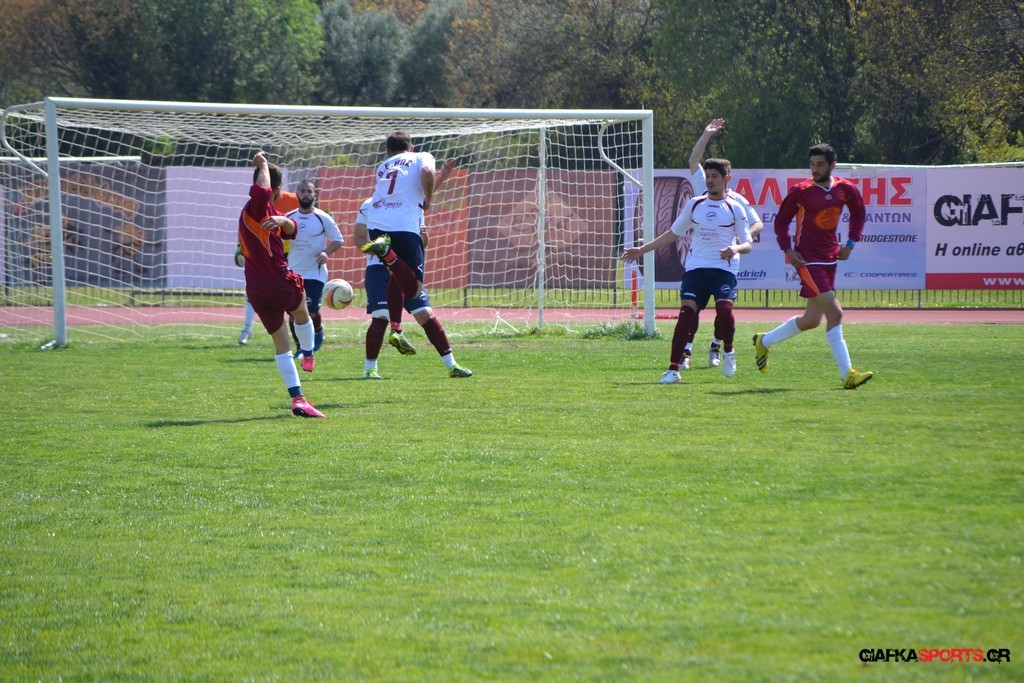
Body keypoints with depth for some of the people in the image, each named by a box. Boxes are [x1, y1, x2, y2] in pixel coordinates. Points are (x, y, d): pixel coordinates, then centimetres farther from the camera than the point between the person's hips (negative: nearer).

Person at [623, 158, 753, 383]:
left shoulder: (735, 208, 3)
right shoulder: (695, 204, 13)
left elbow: (748, 244, 2)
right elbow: (673, 233, 21)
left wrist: (735, 249, -22)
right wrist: (642, 250, 17)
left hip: (724, 269, -2)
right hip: (695, 267, 2)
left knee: (724, 308, -24)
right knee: (686, 311, -14)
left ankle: (728, 351, 7)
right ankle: (673, 369, -15)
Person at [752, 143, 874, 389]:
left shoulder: (846, 189, 2)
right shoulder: (800, 191, -9)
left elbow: (858, 214, 20)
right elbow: (781, 220, 1)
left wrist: (851, 244, 9)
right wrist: (788, 249, -11)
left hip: (830, 258, 6)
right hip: (808, 259, -6)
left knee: (812, 320, 13)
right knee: (834, 313, -16)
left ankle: (764, 341, 34)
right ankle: (847, 374, -14)